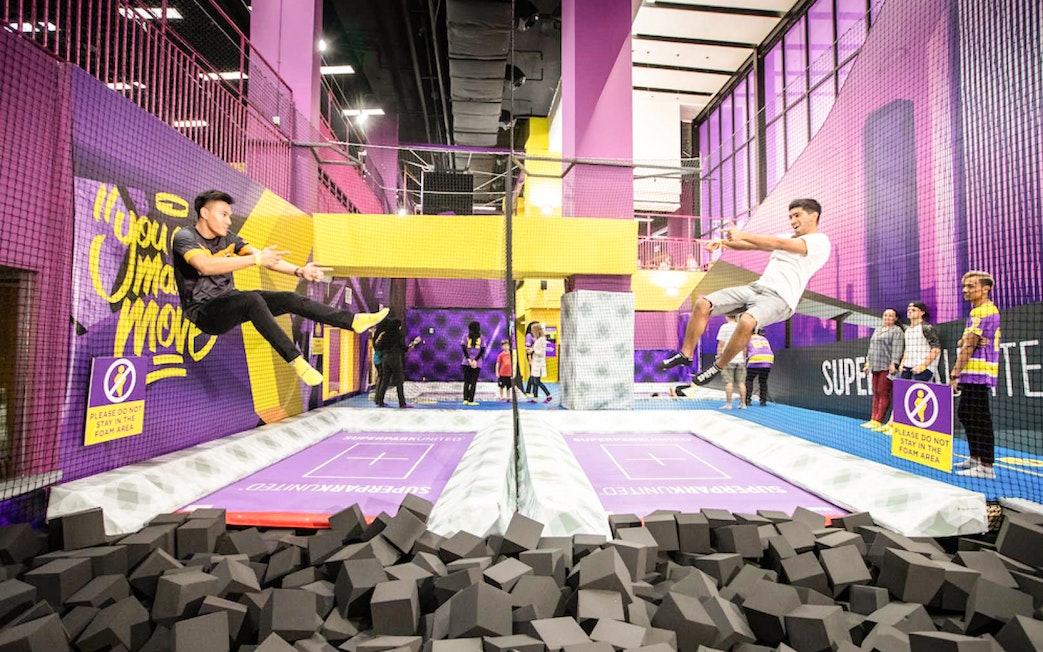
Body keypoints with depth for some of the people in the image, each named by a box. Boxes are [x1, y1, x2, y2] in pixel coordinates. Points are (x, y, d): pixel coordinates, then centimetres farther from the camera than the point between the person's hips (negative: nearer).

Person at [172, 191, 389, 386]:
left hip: (229, 303, 7)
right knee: (252, 299, -35)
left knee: (290, 299, -9)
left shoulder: (228, 238, 7)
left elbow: (266, 258, -4)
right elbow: (206, 265, -33)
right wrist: (256, 259, -37)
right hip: (202, 312, -6)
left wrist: (299, 271, -20)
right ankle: (296, 360, -39)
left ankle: (353, 320, -10)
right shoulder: (185, 237, -12)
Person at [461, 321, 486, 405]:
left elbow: (463, 348, -4)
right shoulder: (481, 338, 4)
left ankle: (465, 399, 3)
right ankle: (471, 400, -1)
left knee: (466, 382, 9)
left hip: (467, 362, 1)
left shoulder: (466, 337, 6)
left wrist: (468, 359, -6)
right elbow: (482, 350, -4)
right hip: (477, 363, -1)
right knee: (473, 382, 2)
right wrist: (476, 360, -9)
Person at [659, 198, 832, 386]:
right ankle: (686, 354, 5)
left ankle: (718, 366, -17)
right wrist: (721, 242, -1)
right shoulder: (787, 237, 25)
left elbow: (779, 244, -16)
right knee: (703, 304, -6)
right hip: (756, 287, 8)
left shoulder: (820, 241, -1)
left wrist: (743, 235, -21)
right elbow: (751, 244, 15)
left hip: (780, 298, -8)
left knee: (747, 321, -38)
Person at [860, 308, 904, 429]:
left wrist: (893, 364, -21)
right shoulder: (877, 330, 21)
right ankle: (873, 419, 11)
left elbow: (897, 349, -13)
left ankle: (878, 421, -7)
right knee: (876, 393, 8)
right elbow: (871, 347, 24)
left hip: (887, 366, -8)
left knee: (883, 393, -8)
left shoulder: (897, 331, -3)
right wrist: (868, 362, 21)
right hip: (876, 366, 8)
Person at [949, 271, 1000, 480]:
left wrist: (955, 374, -16)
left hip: (978, 374, -10)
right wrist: (965, 341, -10)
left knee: (979, 419, -9)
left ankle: (986, 467, -6)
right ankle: (975, 458, 25)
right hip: (972, 374, 10)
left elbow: (968, 347, -16)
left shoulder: (983, 311, -12)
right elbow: (964, 343, 14)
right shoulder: (978, 311, 20)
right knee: (965, 415, 16)